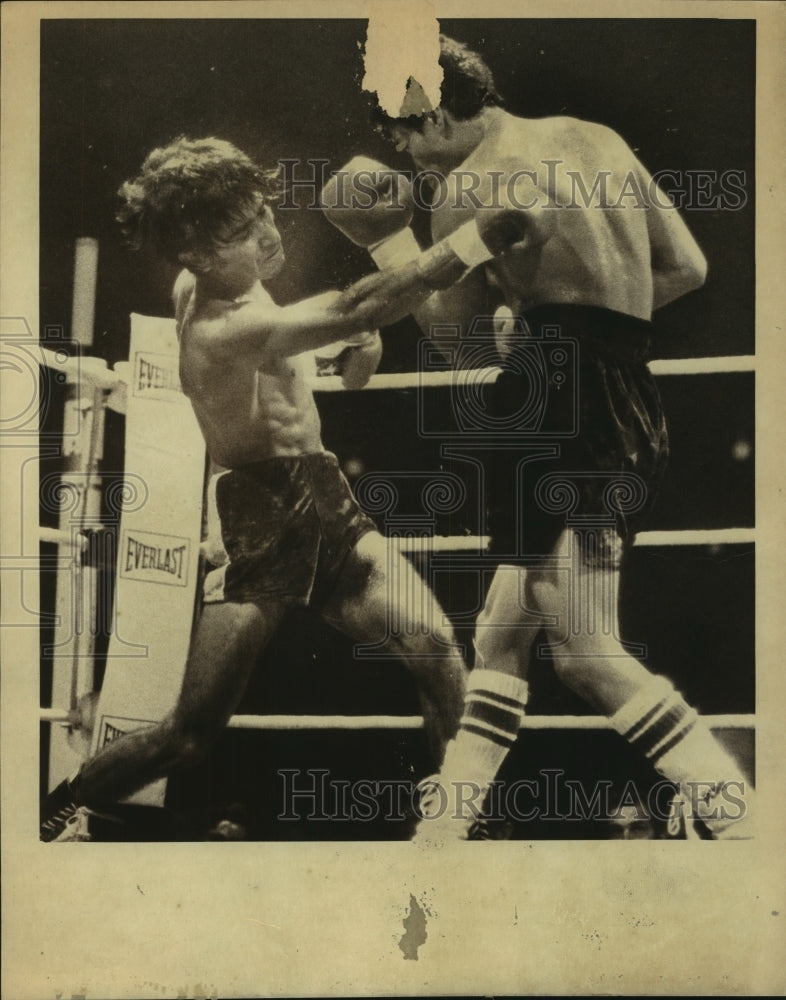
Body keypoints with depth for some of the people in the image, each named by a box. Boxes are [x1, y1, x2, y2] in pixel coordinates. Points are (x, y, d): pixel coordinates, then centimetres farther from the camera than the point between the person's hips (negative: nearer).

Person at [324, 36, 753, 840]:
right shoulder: (595, 140, 15)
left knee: (588, 656, -5)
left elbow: (452, 338, 5)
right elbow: (687, 268, 15)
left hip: (559, 422, -9)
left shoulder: (467, 193, -5)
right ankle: (441, 827, 20)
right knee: (500, 638, 12)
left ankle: (738, 816, -1)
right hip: (627, 416, 9)